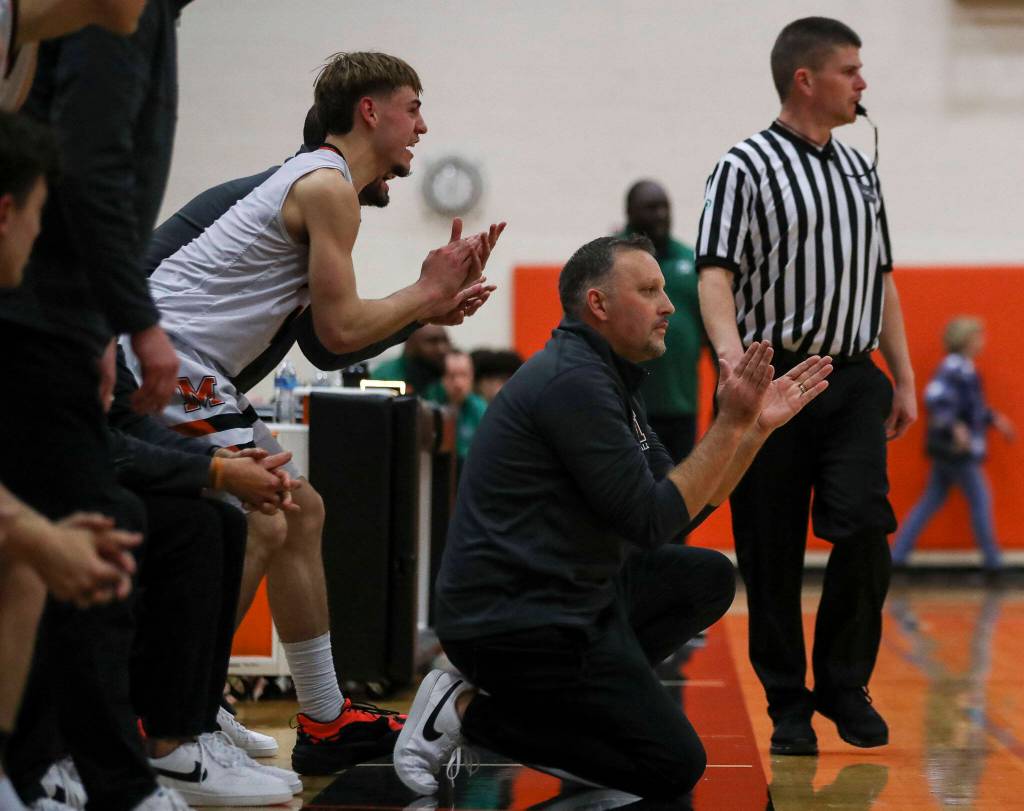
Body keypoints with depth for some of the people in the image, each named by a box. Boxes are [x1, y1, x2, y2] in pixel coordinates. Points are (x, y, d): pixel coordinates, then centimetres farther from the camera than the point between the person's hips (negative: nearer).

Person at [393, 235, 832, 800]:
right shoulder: (573, 381, -17)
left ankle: (561, 701, 7)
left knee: (707, 579, 16)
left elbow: (680, 509, 15)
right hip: (515, 621, -10)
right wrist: (729, 425, -15)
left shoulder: (610, 382, 16)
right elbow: (650, 524, -18)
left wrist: (757, 424, 9)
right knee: (674, 769, -8)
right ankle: (470, 711, -4)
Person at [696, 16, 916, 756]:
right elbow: (715, 276, -14)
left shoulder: (859, 170, 16)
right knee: (773, 555, 1)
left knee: (863, 528, -12)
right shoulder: (746, 168, -4)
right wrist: (733, 359, -30)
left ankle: (845, 685, 5)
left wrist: (904, 377, 16)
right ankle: (789, 706, 13)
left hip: (853, 379, 4)